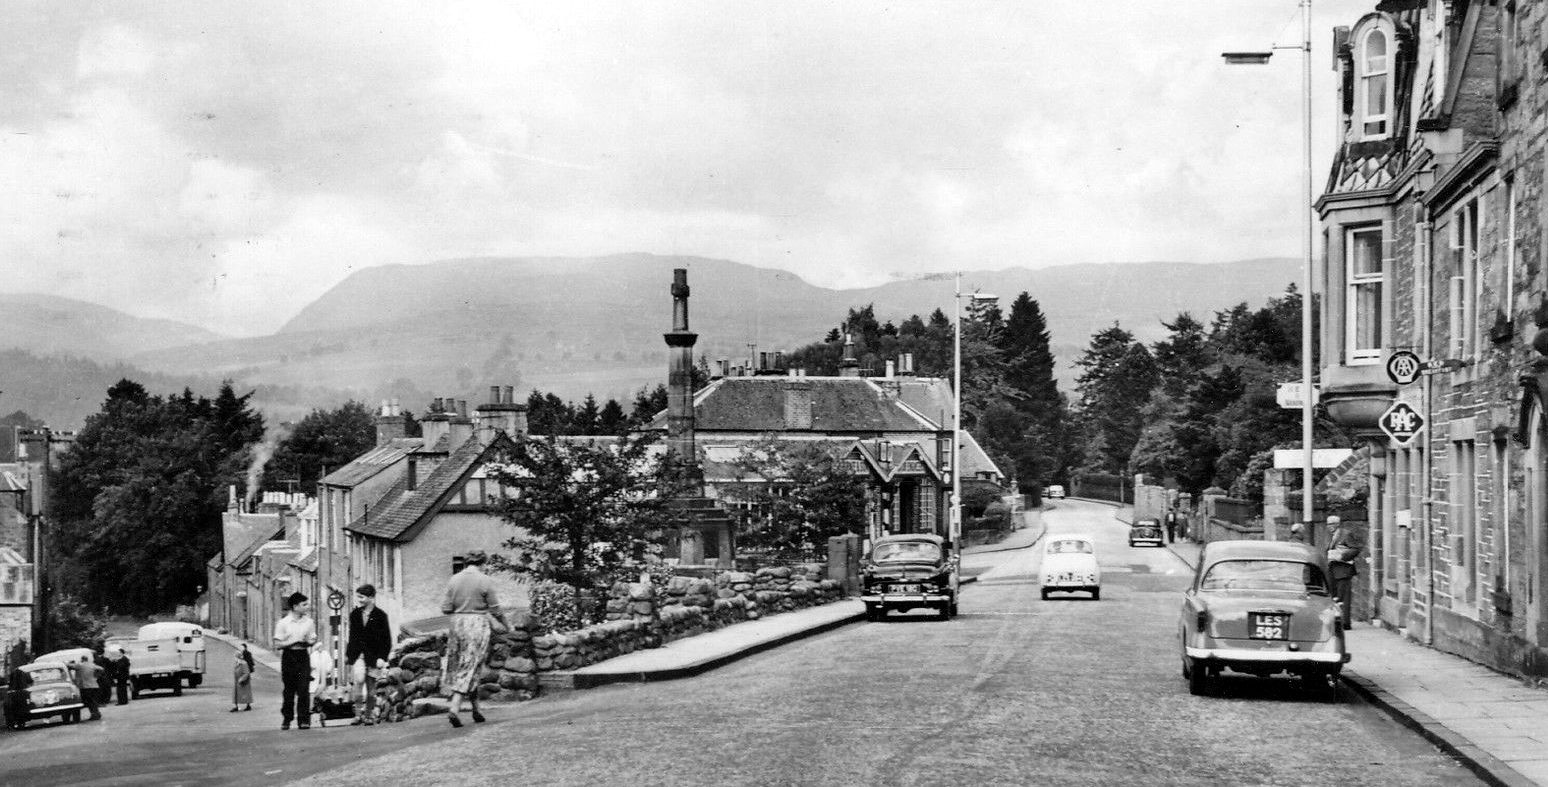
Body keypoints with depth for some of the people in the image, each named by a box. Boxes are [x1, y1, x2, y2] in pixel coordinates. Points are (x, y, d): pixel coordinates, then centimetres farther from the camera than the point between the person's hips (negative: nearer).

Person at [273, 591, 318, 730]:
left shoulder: (308, 622, 7)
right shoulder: (283, 623, -3)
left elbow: (313, 639, 13)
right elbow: (277, 645, -5)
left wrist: (307, 642, -10)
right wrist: (293, 642, -17)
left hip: (303, 656, 2)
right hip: (288, 656, -2)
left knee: (304, 689, -5)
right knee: (289, 690, 3)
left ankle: (304, 719, -2)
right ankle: (286, 719, 15)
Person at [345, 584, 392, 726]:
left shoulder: (380, 615, -4)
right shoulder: (354, 614, 7)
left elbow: (387, 639, -3)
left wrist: (382, 658, -11)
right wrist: (348, 654, 17)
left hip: (373, 657, -1)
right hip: (358, 655, 1)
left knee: (371, 689, 4)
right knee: (359, 679, -22)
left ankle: (367, 716, 18)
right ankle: (358, 714, -20)